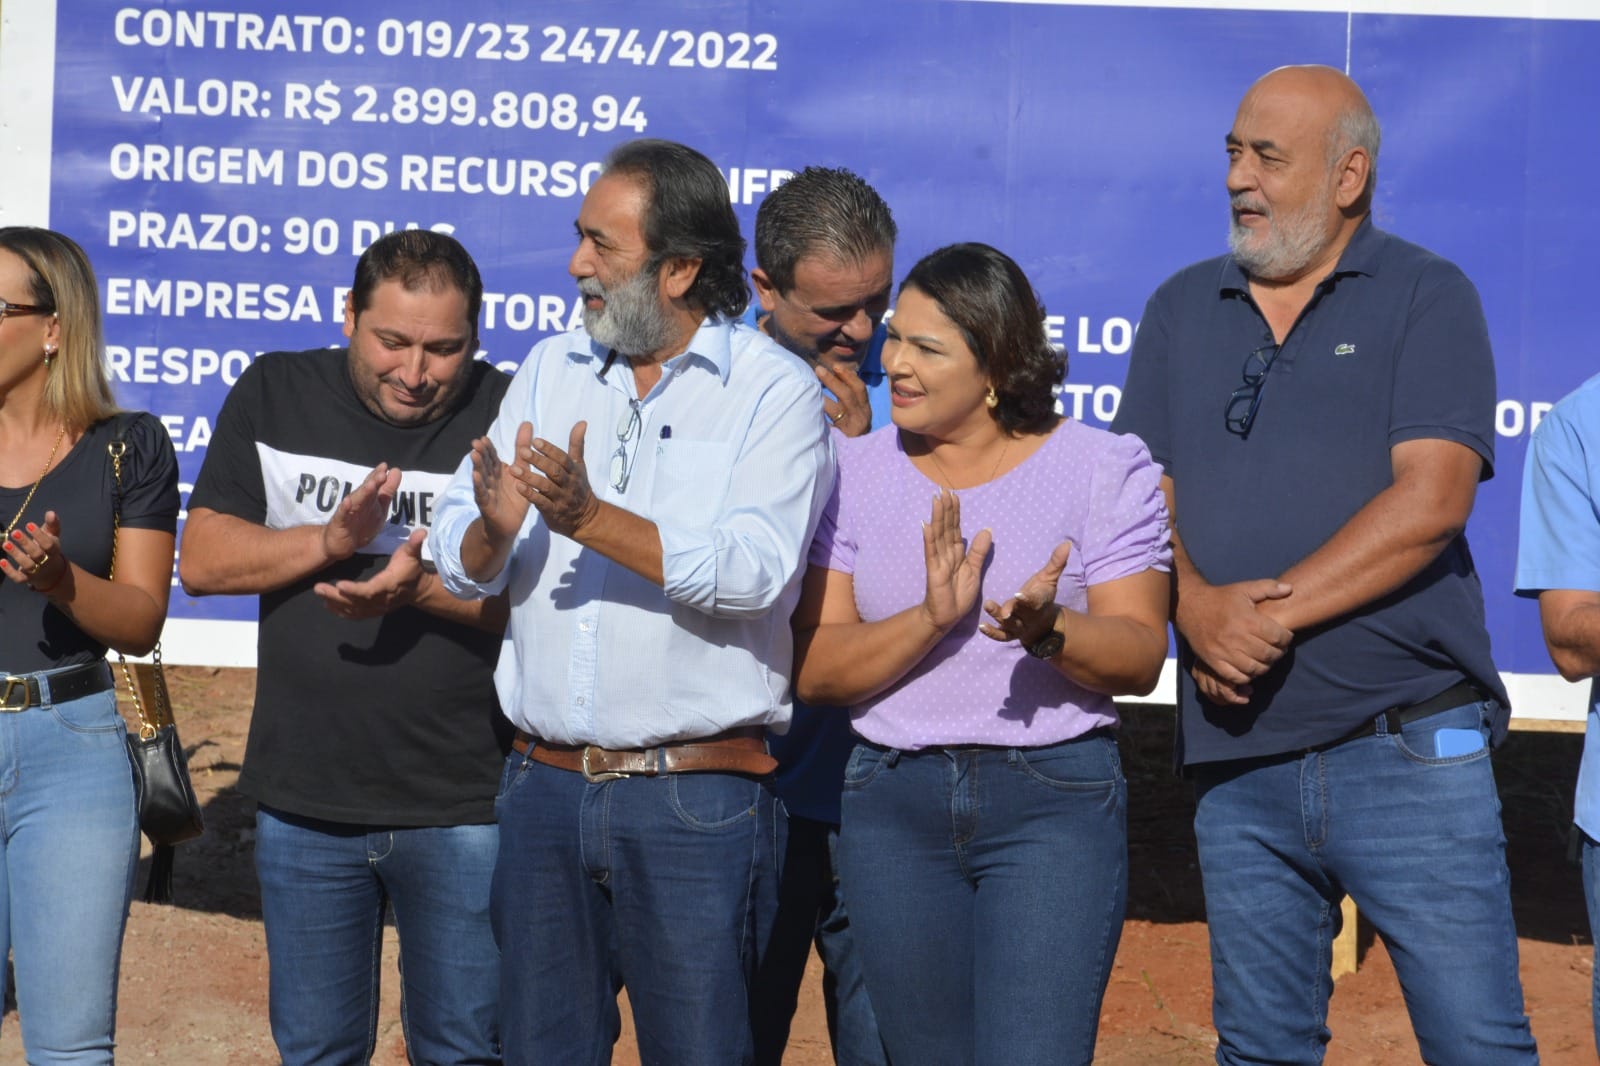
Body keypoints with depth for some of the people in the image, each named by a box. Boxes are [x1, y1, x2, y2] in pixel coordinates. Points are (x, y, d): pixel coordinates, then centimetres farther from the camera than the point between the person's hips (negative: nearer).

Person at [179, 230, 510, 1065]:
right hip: (305, 801, 3)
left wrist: (422, 588, -26)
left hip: (464, 809, -3)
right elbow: (201, 560, -3)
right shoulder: (276, 394, 3)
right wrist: (331, 541, -18)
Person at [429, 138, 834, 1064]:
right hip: (547, 781, 5)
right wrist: (495, 531, -18)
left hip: (697, 801, -5)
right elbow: (463, 562, 6)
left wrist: (590, 518, -27)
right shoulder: (551, 371, 12)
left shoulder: (774, 389, -4)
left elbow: (755, 570, -19)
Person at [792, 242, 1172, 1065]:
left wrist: (1046, 629, -26)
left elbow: (1140, 657, -6)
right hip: (893, 804, 3)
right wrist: (930, 619, -19)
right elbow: (814, 671, -3)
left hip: (1055, 797, -3)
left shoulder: (1103, 468, -1)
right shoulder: (857, 472, 5)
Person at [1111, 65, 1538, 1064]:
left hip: (1406, 747, -4)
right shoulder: (1183, 308, 14)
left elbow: (1431, 497, -11)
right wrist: (1195, 603, -13)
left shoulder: (1428, 297, 0)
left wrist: (1276, 609, -16)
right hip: (1236, 756, 4)